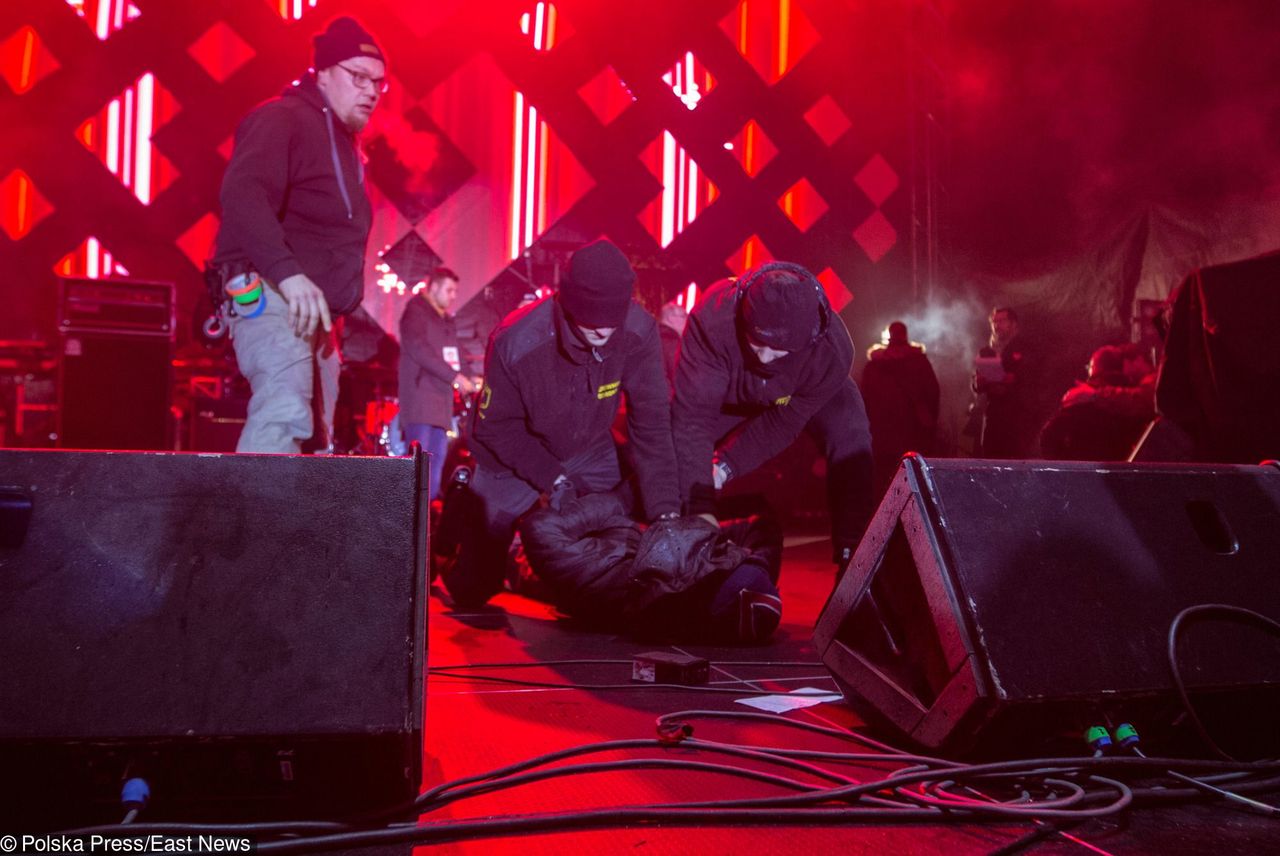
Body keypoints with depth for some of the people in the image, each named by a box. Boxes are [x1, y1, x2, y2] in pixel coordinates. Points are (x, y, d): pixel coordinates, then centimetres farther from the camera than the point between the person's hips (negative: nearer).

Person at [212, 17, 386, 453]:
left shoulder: (343, 143, 23)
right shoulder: (283, 118, -8)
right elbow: (242, 193, -25)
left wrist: (332, 315, 17)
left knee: (315, 434, 13)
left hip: (313, 307, 10)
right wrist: (288, 273, -37)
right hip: (272, 295, -10)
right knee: (285, 411, -27)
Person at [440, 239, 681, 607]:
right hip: (514, 461, -2)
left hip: (592, 456, 3)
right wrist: (552, 479, -26)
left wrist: (664, 509, -28)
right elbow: (496, 427, -18)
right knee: (472, 589, 2)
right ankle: (463, 505, 31)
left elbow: (651, 422, -21)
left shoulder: (639, 331, -25)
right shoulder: (515, 341, -31)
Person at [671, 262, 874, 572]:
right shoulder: (713, 319, -45)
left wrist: (727, 464, -30)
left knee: (849, 436, -24)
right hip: (730, 387, 1)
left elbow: (785, 422, -24)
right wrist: (700, 508, -49)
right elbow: (693, 415, -45)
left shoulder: (833, 351, -39)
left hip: (805, 392, 0)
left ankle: (852, 553, -15)